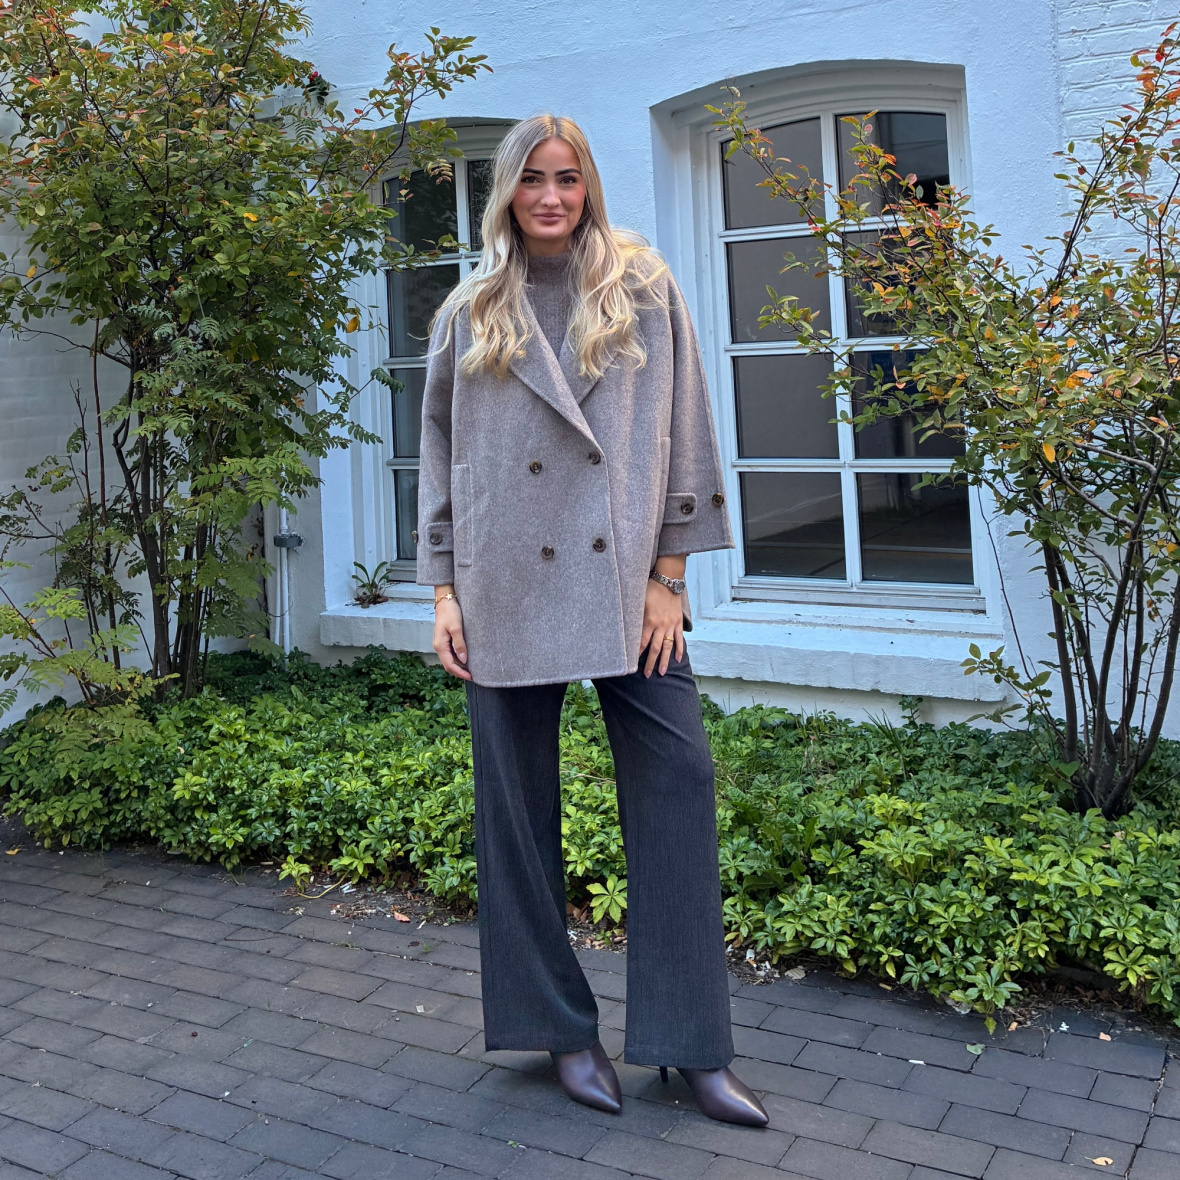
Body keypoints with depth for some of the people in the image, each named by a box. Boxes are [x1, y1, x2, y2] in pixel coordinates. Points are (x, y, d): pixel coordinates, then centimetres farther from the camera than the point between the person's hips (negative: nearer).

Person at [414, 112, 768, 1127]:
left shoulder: (643, 290, 6)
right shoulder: (471, 314, 10)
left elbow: (683, 433, 3)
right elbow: (442, 456, 11)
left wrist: (668, 574, -3)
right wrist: (444, 590, 4)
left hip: (627, 581, -1)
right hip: (509, 587, 1)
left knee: (678, 784, -6)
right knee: (519, 806, 4)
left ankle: (693, 1045, 6)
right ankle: (559, 1028, 21)